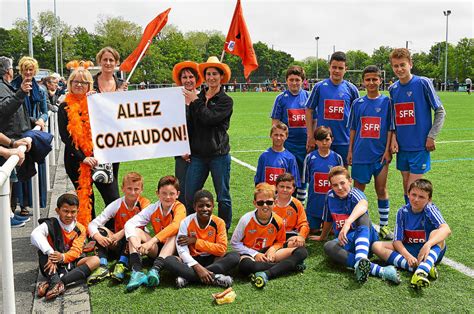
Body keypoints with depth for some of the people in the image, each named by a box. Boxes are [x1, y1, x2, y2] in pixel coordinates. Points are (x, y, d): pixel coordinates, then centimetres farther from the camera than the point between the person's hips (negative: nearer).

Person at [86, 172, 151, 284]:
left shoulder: (144, 203, -11)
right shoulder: (116, 205, -8)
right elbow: (92, 224, -14)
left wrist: (121, 233, -35)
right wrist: (98, 237, -34)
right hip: (118, 245, 3)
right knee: (100, 230, -20)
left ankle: (121, 266, -37)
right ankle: (103, 267, -32)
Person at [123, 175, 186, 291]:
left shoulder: (179, 207, -13)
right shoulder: (153, 209, -3)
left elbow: (175, 226, -35)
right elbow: (130, 223, -14)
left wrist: (151, 241, -44)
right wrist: (136, 243, -34)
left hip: (173, 249, -4)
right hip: (157, 248, 4)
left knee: (175, 235, -33)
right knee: (135, 230, -16)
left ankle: (156, 270, -49)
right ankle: (137, 272, -37)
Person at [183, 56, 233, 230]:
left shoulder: (226, 101, -1)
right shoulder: (195, 98, 10)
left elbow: (209, 118, -17)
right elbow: (189, 125, 15)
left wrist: (196, 101, -6)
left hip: (219, 155, -3)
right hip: (198, 155, 3)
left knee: (223, 197, 6)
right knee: (189, 196, 1)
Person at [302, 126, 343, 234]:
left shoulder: (337, 158, -2)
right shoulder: (310, 158, -4)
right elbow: (305, 180, 3)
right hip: (314, 202, 0)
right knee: (313, 230, 8)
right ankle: (318, 225, 38)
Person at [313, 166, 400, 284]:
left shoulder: (354, 193, -12)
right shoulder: (330, 196, 4)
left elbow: (363, 204, -39)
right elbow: (328, 220, 22)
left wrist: (348, 223, -55)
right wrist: (322, 237, 36)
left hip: (365, 238, -4)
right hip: (345, 241, 4)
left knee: (362, 216, -35)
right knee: (328, 247, -33)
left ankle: (361, 260, -63)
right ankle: (379, 270, -52)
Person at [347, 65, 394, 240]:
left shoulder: (386, 101, 0)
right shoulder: (357, 103, 6)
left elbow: (390, 128, -1)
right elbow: (353, 129, 10)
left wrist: (387, 150, -7)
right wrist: (350, 151, 8)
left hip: (380, 154, -2)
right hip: (360, 154, 2)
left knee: (381, 189, 6)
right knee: (357, 190, 7)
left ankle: (384, 225, 17)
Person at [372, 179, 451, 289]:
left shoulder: (430, 209, -14)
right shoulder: (403, 212, -5)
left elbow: (446, 229, -31)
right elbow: (397, 240, -8)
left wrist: (428, 245, -46)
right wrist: (407, 256, -28)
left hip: (430, 252, -3)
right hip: (407, 250, 3)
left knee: (436, 233, -32)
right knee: (376, 246, -16)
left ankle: (421, 270, -54)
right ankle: (415, 267, -35)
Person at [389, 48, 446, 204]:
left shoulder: (423, 83, -9)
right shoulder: (393, 89, 6)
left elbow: (440, 112, -5)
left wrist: (431, 137, -10)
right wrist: (393, 137, -1)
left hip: (420, 146, -5)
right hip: (402, 146, 5)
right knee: (406, 186, 12)